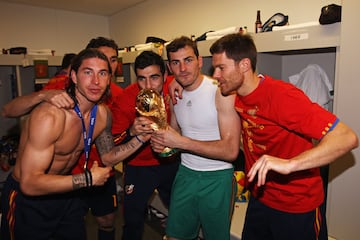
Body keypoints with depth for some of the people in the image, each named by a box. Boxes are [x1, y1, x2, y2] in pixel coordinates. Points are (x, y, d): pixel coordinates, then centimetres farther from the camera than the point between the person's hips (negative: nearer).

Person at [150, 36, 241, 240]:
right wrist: (161, 142, -5)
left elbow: (231, 150, -24)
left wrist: (180, 142, -25)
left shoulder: (221, 92, -18)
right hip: (185, 173, 6)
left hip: (216, 178, -5)